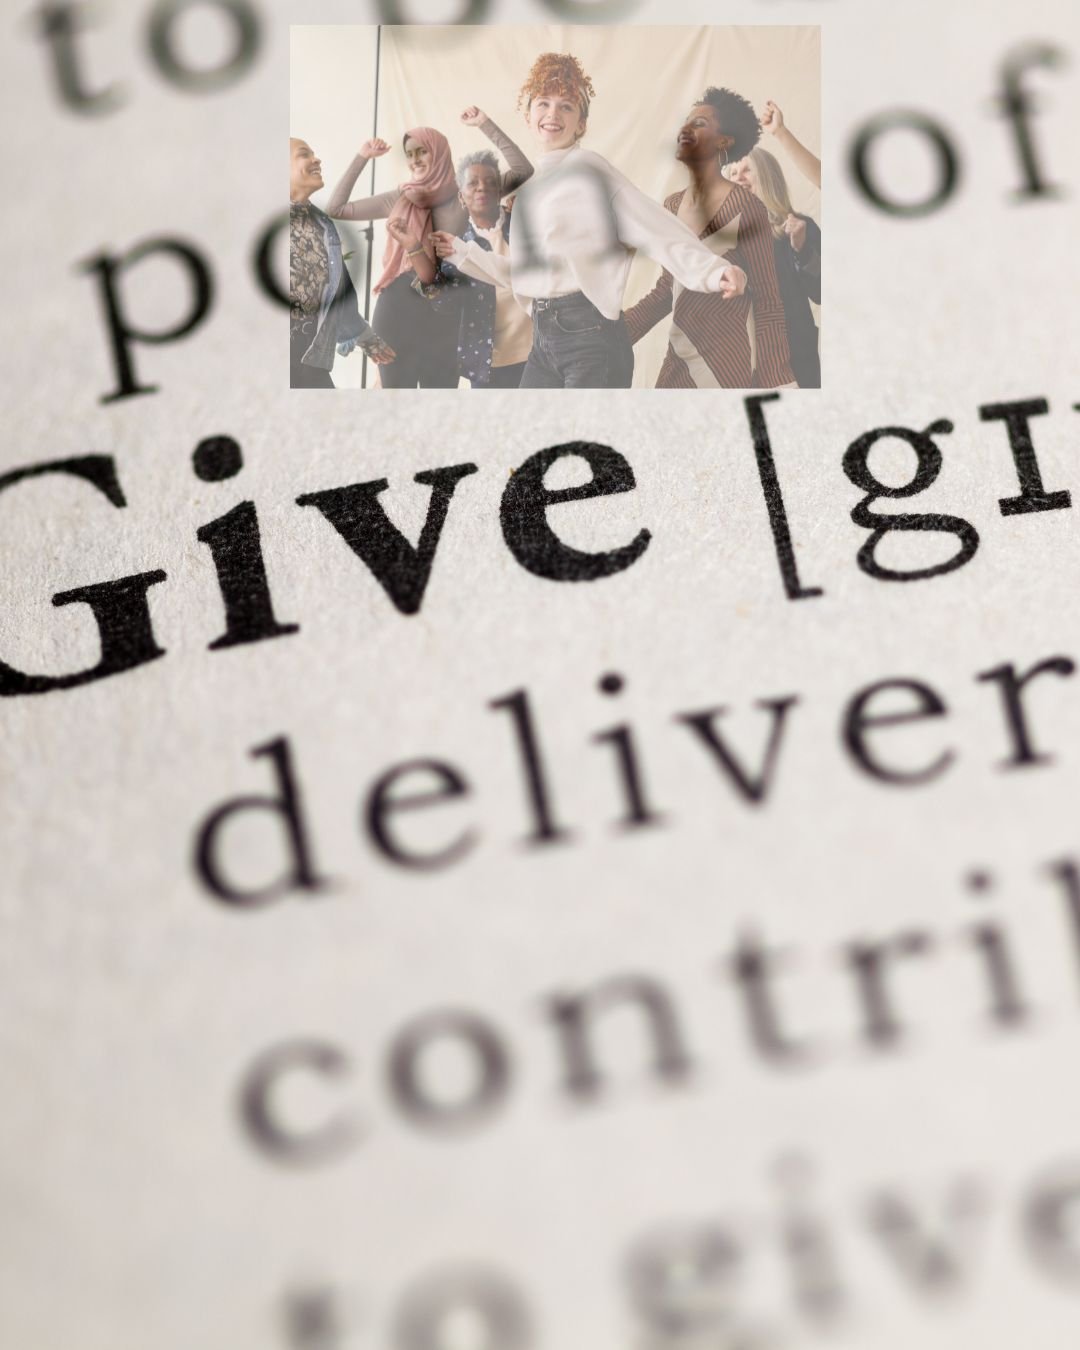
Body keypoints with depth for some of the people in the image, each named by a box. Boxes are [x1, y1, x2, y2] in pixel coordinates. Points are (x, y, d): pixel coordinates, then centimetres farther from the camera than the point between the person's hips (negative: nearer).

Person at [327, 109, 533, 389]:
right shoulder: (399, 198, 10)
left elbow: (523, 171, -4)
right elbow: (336, 209, 14)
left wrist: (486, 125, -5)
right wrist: (361, 158, 11)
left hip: (442, 312, -2)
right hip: (396, 309, 2)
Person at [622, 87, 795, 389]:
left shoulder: (744, 208, -12)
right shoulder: (672, 207, 8)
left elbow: (768, 306, -11)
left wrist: (774, 384, -16)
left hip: (724, 367, -7)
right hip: (675, 363, 7)